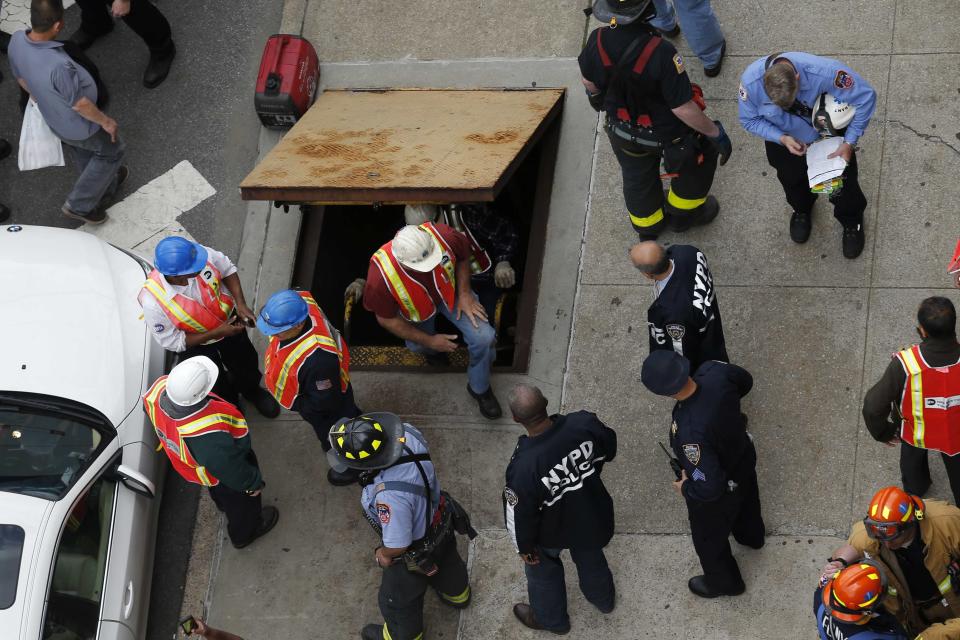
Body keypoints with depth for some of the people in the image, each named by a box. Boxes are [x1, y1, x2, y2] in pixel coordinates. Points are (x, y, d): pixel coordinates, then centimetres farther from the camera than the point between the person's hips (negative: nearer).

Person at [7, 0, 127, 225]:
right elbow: (79, 104, -29)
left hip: (54, 120, 7)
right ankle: (78, 205, 35)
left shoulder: (16, 41, -24)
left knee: (83, 157, 33)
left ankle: (104, 189, 59)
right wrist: (105, 121, -10)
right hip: (80, 126, -7)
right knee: (112, 151, 24)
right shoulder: (58, 66, -46)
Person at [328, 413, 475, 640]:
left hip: (416, 553, -6)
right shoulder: (407, 433, -30)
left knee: (398, 600, 27)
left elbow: (397, 546, -34)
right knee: (447, 563, 39)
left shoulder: (390, 496, -49)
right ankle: (456, 593, 71)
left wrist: (383, 554, -11)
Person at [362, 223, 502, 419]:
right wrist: (429, 341, -14)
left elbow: (463, 257, -11)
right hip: (416, 308, 0)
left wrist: (464, 294, -20)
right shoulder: (381, 277, -42)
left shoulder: (445, 237, -40)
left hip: (450, 291, 1)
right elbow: (387, 319, -21)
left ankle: (480, 388, 18)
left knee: (483, 338, -11)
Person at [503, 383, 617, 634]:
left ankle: (550, 618, 57)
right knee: (590, 556, 35)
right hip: (591, 516, 3)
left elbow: (520, 515, -25)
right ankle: (603, 598, 65)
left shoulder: (523, 467, -43)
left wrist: (525, 547, -3)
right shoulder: (583, 424, -32)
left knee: (542, 567, 31)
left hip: (551, 531, -3)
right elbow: (609, 449, -8)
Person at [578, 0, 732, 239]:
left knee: (637, 178, 32)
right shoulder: (660, 53, -42)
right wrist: (715, 133, -15)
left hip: (623, 132, 4)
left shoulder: (597, 42, -28)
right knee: (701, 152, 29)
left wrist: (597, 98, 20)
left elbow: (589, 82, -5)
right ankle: (683, 215, 49)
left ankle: (648, 228, 58)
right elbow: (684, 109, -33)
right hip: (667, 133, -4)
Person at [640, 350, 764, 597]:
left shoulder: (690, 431, -49)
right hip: (744, 456, 6)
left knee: (709, 539, 28)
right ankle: (751, 534, 73)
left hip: (721, 493, -6)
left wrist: (686, 489, -17)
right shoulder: (714, 372, -31)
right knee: (746, 501, 40)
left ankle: (724, 582, 57)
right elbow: (745, 381, -6)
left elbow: (709, 487, -39)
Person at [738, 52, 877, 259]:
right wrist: (782, 139, -32)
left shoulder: (825, 72, -46)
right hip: (782, 136, 2)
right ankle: (801, 210, 63)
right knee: (791, 179, 27)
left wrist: (849, 143, -28)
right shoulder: (751, 81, -39)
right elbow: (749, 120, -18)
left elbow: (865, 97, -30)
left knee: (842, 178, 18)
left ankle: (851, 222, 51)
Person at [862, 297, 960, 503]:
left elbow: (873, 406, -29)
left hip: (916, 434, 0)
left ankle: (915, 491, 64)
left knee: (913, 456, 36)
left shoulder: (904, 365, -39)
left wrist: (883, 433, -7)